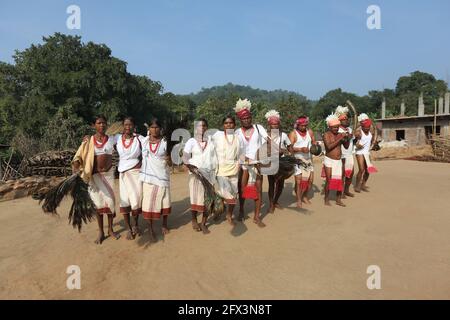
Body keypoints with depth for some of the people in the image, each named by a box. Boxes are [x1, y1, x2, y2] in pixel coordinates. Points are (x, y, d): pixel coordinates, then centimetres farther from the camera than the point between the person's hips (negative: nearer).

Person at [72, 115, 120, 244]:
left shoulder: (112, 139, 1)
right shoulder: (88, 141, -3)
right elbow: (79, 155, -6)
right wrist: (76, 165, -23)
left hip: (108, 173, 1)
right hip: (95, 175, -1)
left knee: (110, 200, 6)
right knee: (98, 202, 5)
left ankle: (110, 229, 23)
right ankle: (101, 232, 19)